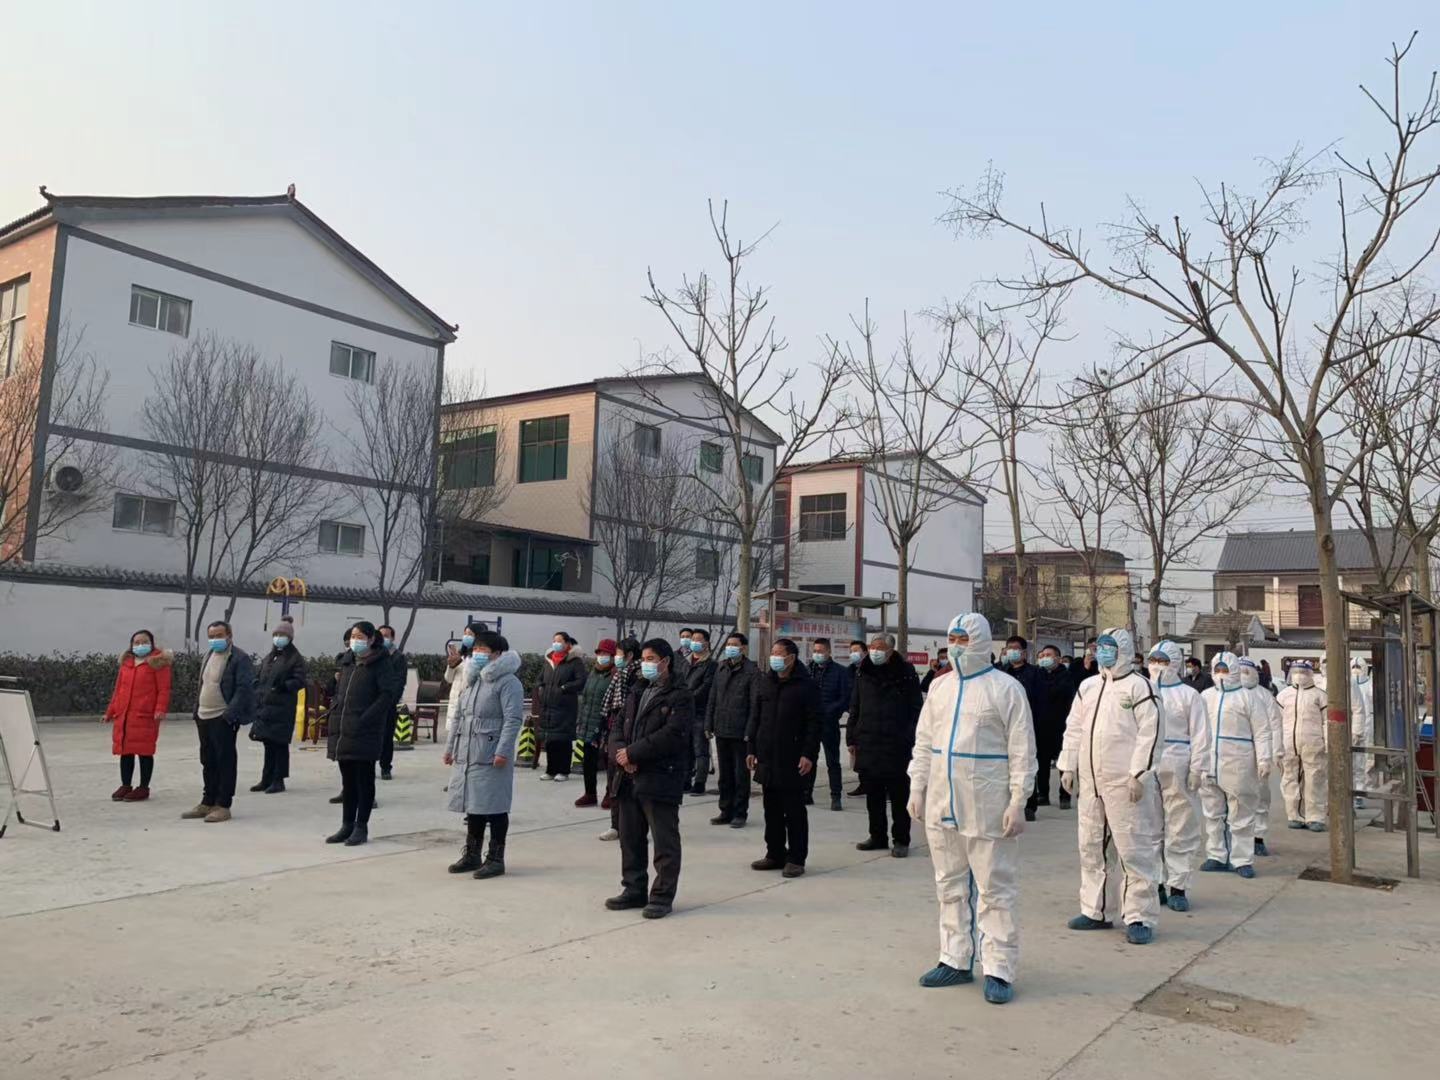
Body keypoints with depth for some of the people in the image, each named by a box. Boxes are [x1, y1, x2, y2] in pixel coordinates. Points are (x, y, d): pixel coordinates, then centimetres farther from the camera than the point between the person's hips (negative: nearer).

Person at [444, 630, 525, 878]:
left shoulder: (507, 682, -10)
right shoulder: (469, 680, 17)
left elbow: (513, 719, -17)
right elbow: (458, 716, 21)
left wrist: (503, 751, -22)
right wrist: (450, 747, 19)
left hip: (491, 757, -8)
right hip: (466, 755, 8)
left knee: (494, 807, 0)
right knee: (473, 805, 15)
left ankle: (496, 859, 9)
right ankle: (472, 855, 27)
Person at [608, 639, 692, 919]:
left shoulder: (680, 696, -8)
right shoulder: (637, 693, 18)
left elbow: (672, 735, -19)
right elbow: (621, 728, 16)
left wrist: (633, 753, -17)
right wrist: (621, 752, -6)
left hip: (661, 780, -8)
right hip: (630, 778, 8)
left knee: (665, 842, 1)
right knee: (630, 838, 15)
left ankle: (662, 896, 10)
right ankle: (634, 890, 28)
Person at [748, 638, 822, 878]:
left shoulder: (806, 685, -6)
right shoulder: (765, 682, 11)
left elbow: (814, 723, -9)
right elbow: (756, 717, 15)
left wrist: (809, 754, -15)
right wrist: (751, 748, 11)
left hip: (792, 760, -6)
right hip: (766, 758, 6)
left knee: (794, 812, 1)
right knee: (771, 810, 12)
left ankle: (796, 859, 9)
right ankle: (775, 854, 23)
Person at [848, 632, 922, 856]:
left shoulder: (905, 673, -4)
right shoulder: (863, 673, 8)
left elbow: (916, 710, -4)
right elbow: (854, 709, 14)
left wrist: (910, 740, -10)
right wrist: (852, 739, 9)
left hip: (897, 747, -4)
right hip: (867, 745, 4)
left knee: (899, 796, 5)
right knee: (873, 796, 13)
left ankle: (901, 840, 15)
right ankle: (877, 836, 25)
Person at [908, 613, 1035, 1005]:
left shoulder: (1006, 689, -6)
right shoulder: (940, 686, 10)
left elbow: (1022, 751, -8)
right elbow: (924, 741, 14)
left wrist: (1017, 802, -12)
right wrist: (917, 788, 9)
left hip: (987, 808, -6)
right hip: (942, 806, 6)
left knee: (995, 889, 2)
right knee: (950, 885, 15)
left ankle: (999, 970, 11)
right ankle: (956, 960, 27)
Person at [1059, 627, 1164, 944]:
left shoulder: (1138, 686, -6)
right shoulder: (1088, 687, 14)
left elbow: (1149, 732, -12)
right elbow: (1074, 728, 16)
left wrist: (1139, 774, -16)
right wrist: (1068, 767, 11)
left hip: (1125, 782, -7)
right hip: (1090, 781, 7)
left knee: (1134, 849, -3)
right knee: (1091, 847, 13)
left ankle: (1140, 916, 5)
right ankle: (1096, 911, 25)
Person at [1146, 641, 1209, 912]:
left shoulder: (1188, 695, 2)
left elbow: (1199, 735, -1)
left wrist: (1196, 769, -8)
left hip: (1176, 768, -3)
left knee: (1181, 828, 0)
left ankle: (1178, 887, 8)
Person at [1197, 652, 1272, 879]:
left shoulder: (1247, 698, -1)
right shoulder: (1205, 697, 12)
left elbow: (1261, 732, -4)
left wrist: (1264, 760, -10)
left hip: (1238, 766, -4)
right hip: (1209, 766, 5)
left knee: (1241, 815, 2)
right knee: (1213, 814, 11)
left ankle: (1242, 860, 10)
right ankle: (1216, 856, 21)